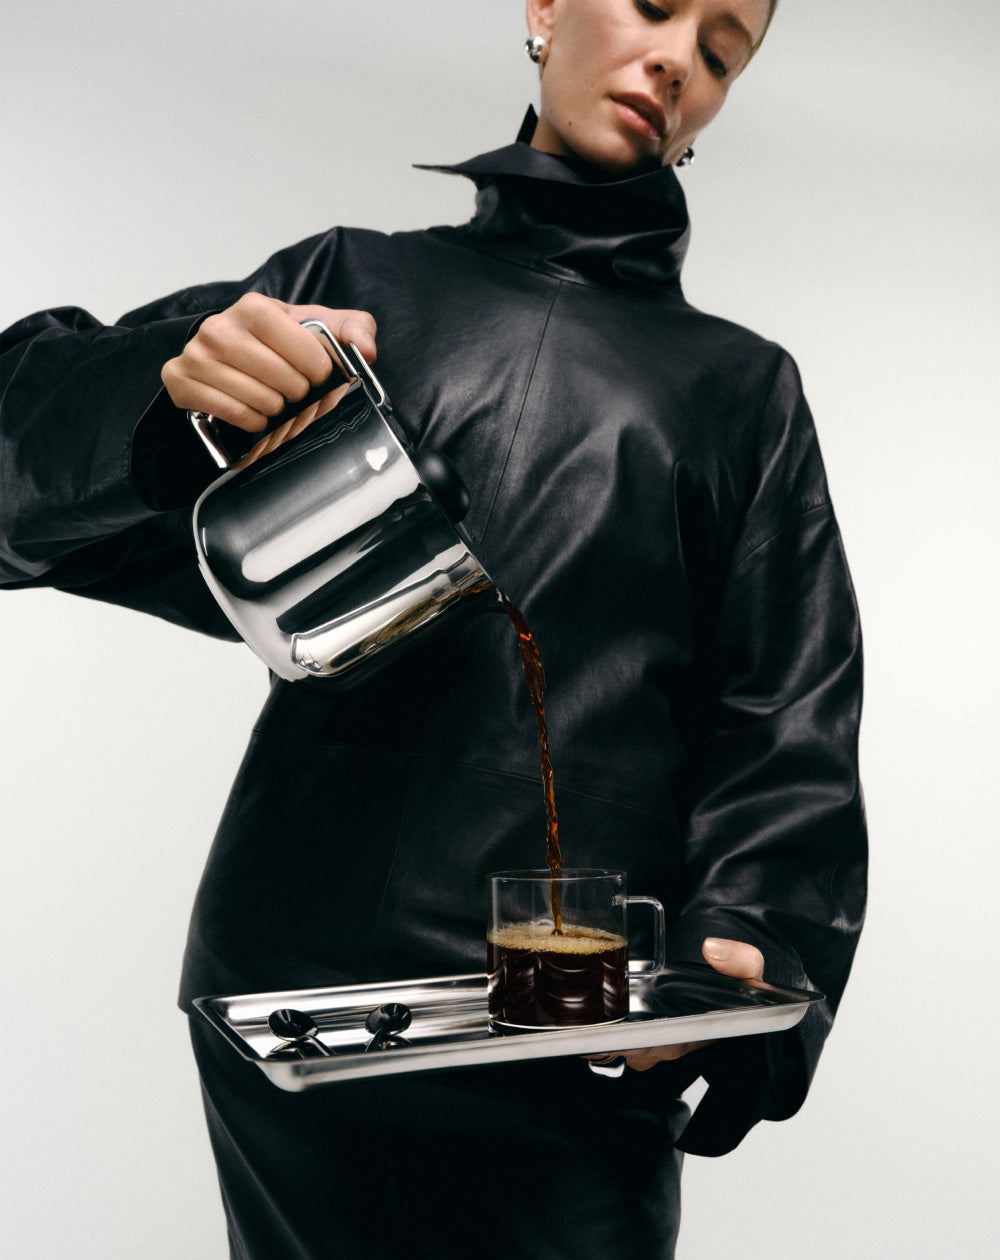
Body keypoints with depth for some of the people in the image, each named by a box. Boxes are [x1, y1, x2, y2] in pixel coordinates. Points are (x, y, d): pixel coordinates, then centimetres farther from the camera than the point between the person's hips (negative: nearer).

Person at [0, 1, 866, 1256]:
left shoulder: (743, 390, 15)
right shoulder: (354, 283, 12)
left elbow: (791, 731, 7)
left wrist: (741, 946, -11)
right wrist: (176, 388, -17)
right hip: (291, 991, 0)